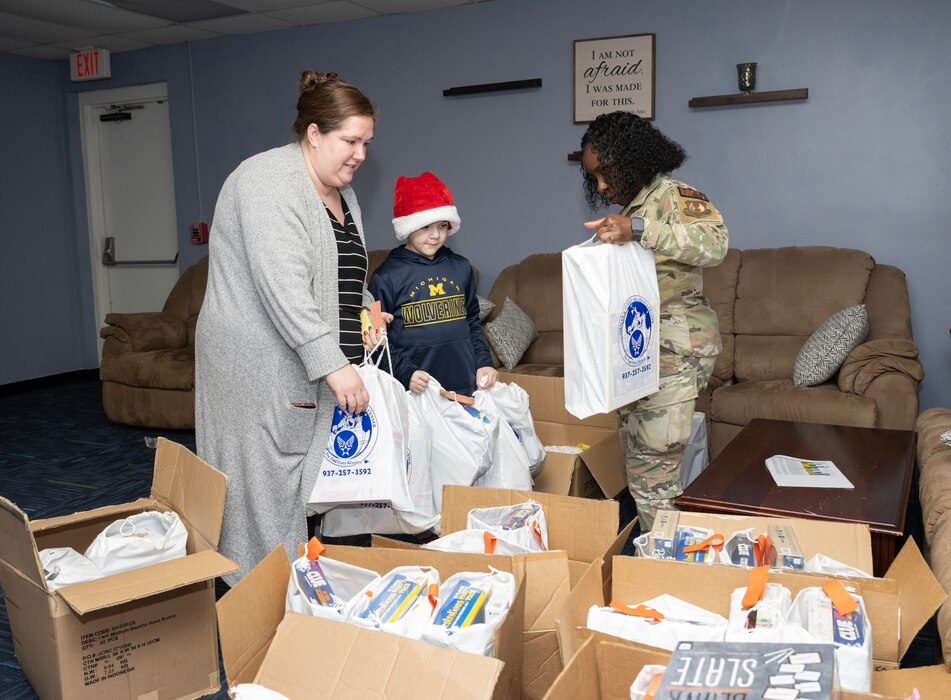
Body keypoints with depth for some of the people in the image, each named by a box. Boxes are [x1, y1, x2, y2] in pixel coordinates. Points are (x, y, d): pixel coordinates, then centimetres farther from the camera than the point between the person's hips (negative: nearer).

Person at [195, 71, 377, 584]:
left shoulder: (341, 192, 15)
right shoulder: (269, 181, -15)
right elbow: (282, 286, -25)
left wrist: (366, 311, 9)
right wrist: (332, 364, -28)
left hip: (315, 368, 9)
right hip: (259, 368, -9)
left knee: (312, 486, 11)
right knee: (266, 493, -3)